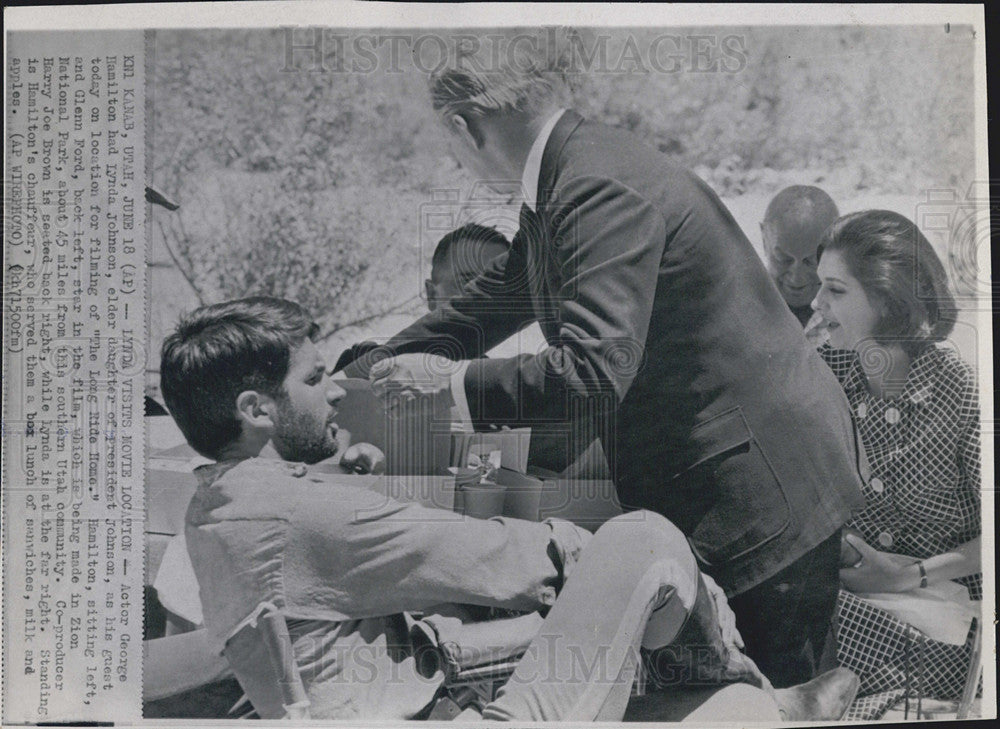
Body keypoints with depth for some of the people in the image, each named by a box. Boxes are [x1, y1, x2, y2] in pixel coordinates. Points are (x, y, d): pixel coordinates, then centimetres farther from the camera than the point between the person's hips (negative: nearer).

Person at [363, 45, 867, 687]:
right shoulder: (570, 176, 9)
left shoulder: (600, 189, -24)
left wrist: (451, 381, -18)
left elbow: (595, 370, -31)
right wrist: (370, 365, 22)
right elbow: (494, 303, 20)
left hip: (762, 489, -10)